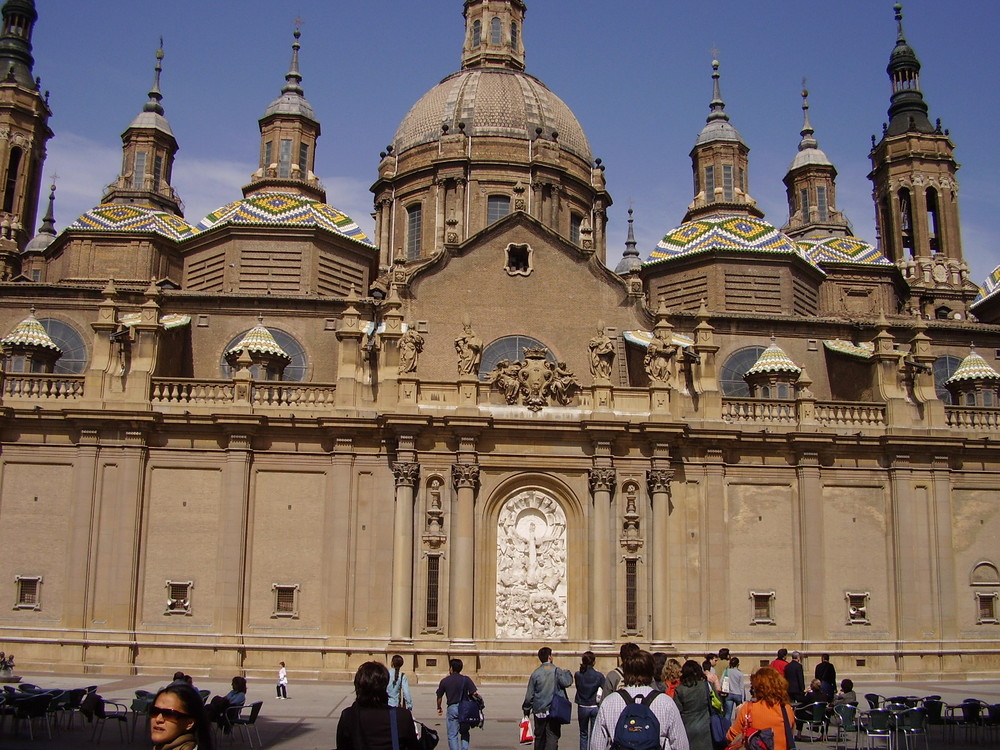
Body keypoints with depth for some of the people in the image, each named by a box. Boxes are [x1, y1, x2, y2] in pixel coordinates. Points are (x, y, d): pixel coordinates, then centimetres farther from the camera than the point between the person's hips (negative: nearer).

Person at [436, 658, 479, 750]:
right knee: (464, 734, 16)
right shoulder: (466, 679, 2)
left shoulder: (445, 681, 2)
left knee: (452, 735, 4)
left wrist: (439, 708, 26)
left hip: (452, 708, -1)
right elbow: (474, 693, -7)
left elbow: (439, 697, 9)